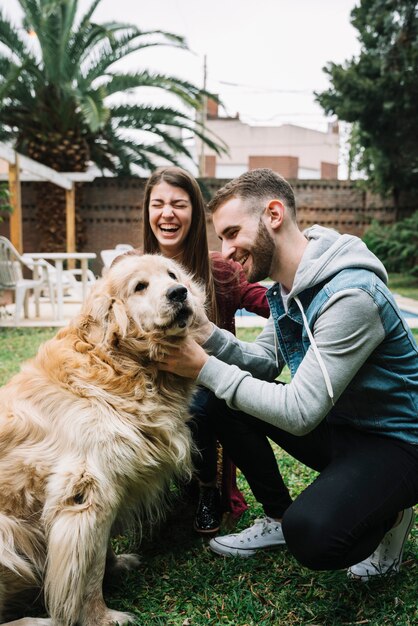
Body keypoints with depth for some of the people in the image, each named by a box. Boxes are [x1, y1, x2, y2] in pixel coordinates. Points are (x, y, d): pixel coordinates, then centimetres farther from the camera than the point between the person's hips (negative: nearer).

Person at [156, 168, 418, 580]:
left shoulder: (350, 295, -30)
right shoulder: (286, 286, 1)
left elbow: (300, 413, -29)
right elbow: (266, 361, 2)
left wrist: (206, 369, -26)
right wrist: (208, 334, -15)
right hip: (335, 424, 8)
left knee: (310, 535, -31)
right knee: (221, 402, -3)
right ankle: (278, 517, 14)